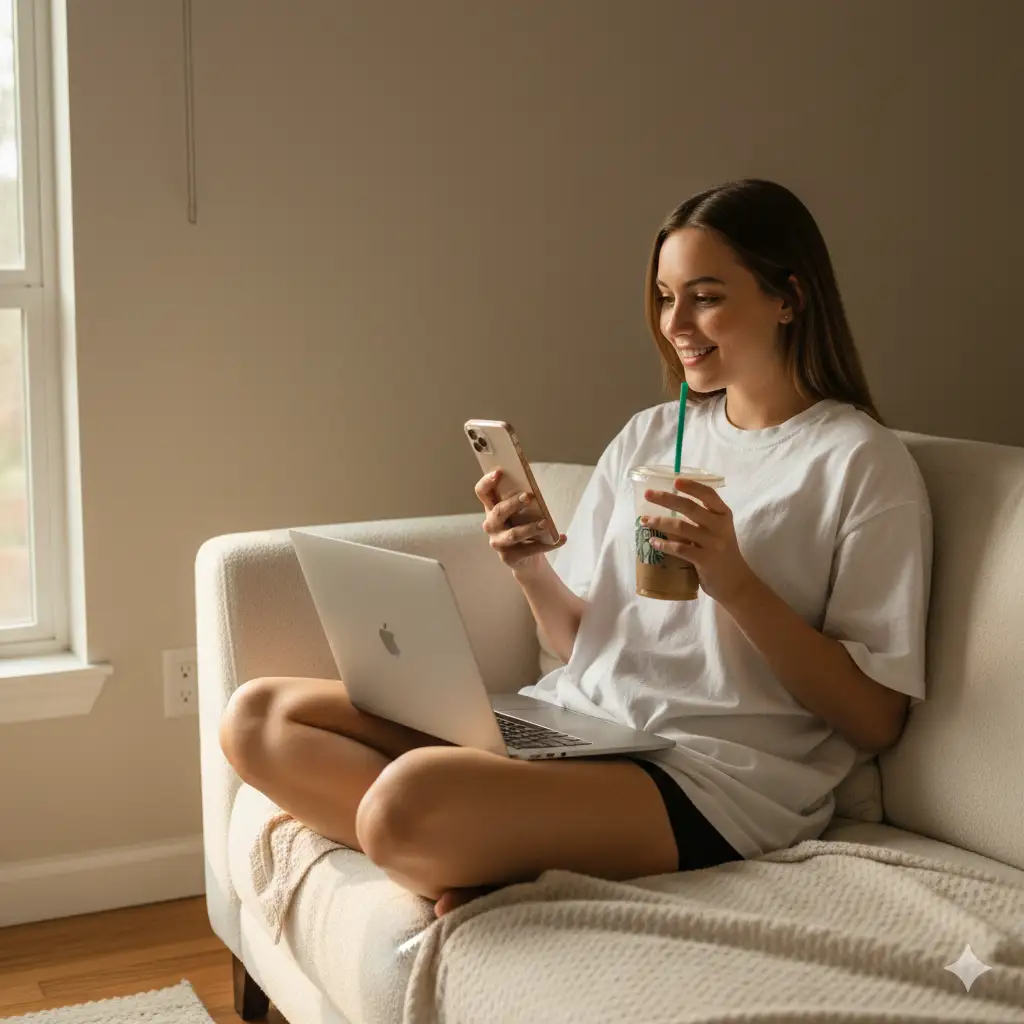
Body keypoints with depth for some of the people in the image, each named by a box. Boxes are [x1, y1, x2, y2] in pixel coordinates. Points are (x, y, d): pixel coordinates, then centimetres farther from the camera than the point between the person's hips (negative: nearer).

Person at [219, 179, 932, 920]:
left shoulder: (862, 462, -2)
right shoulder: (649, 435, 17)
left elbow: (875, 720, -6)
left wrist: (734, 581, -17)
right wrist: (532, 571, -3)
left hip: (712, 776, -8)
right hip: (570, 720, 8)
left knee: (409, 798, -35)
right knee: (258, 717, -5)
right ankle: (482, 859, -15)